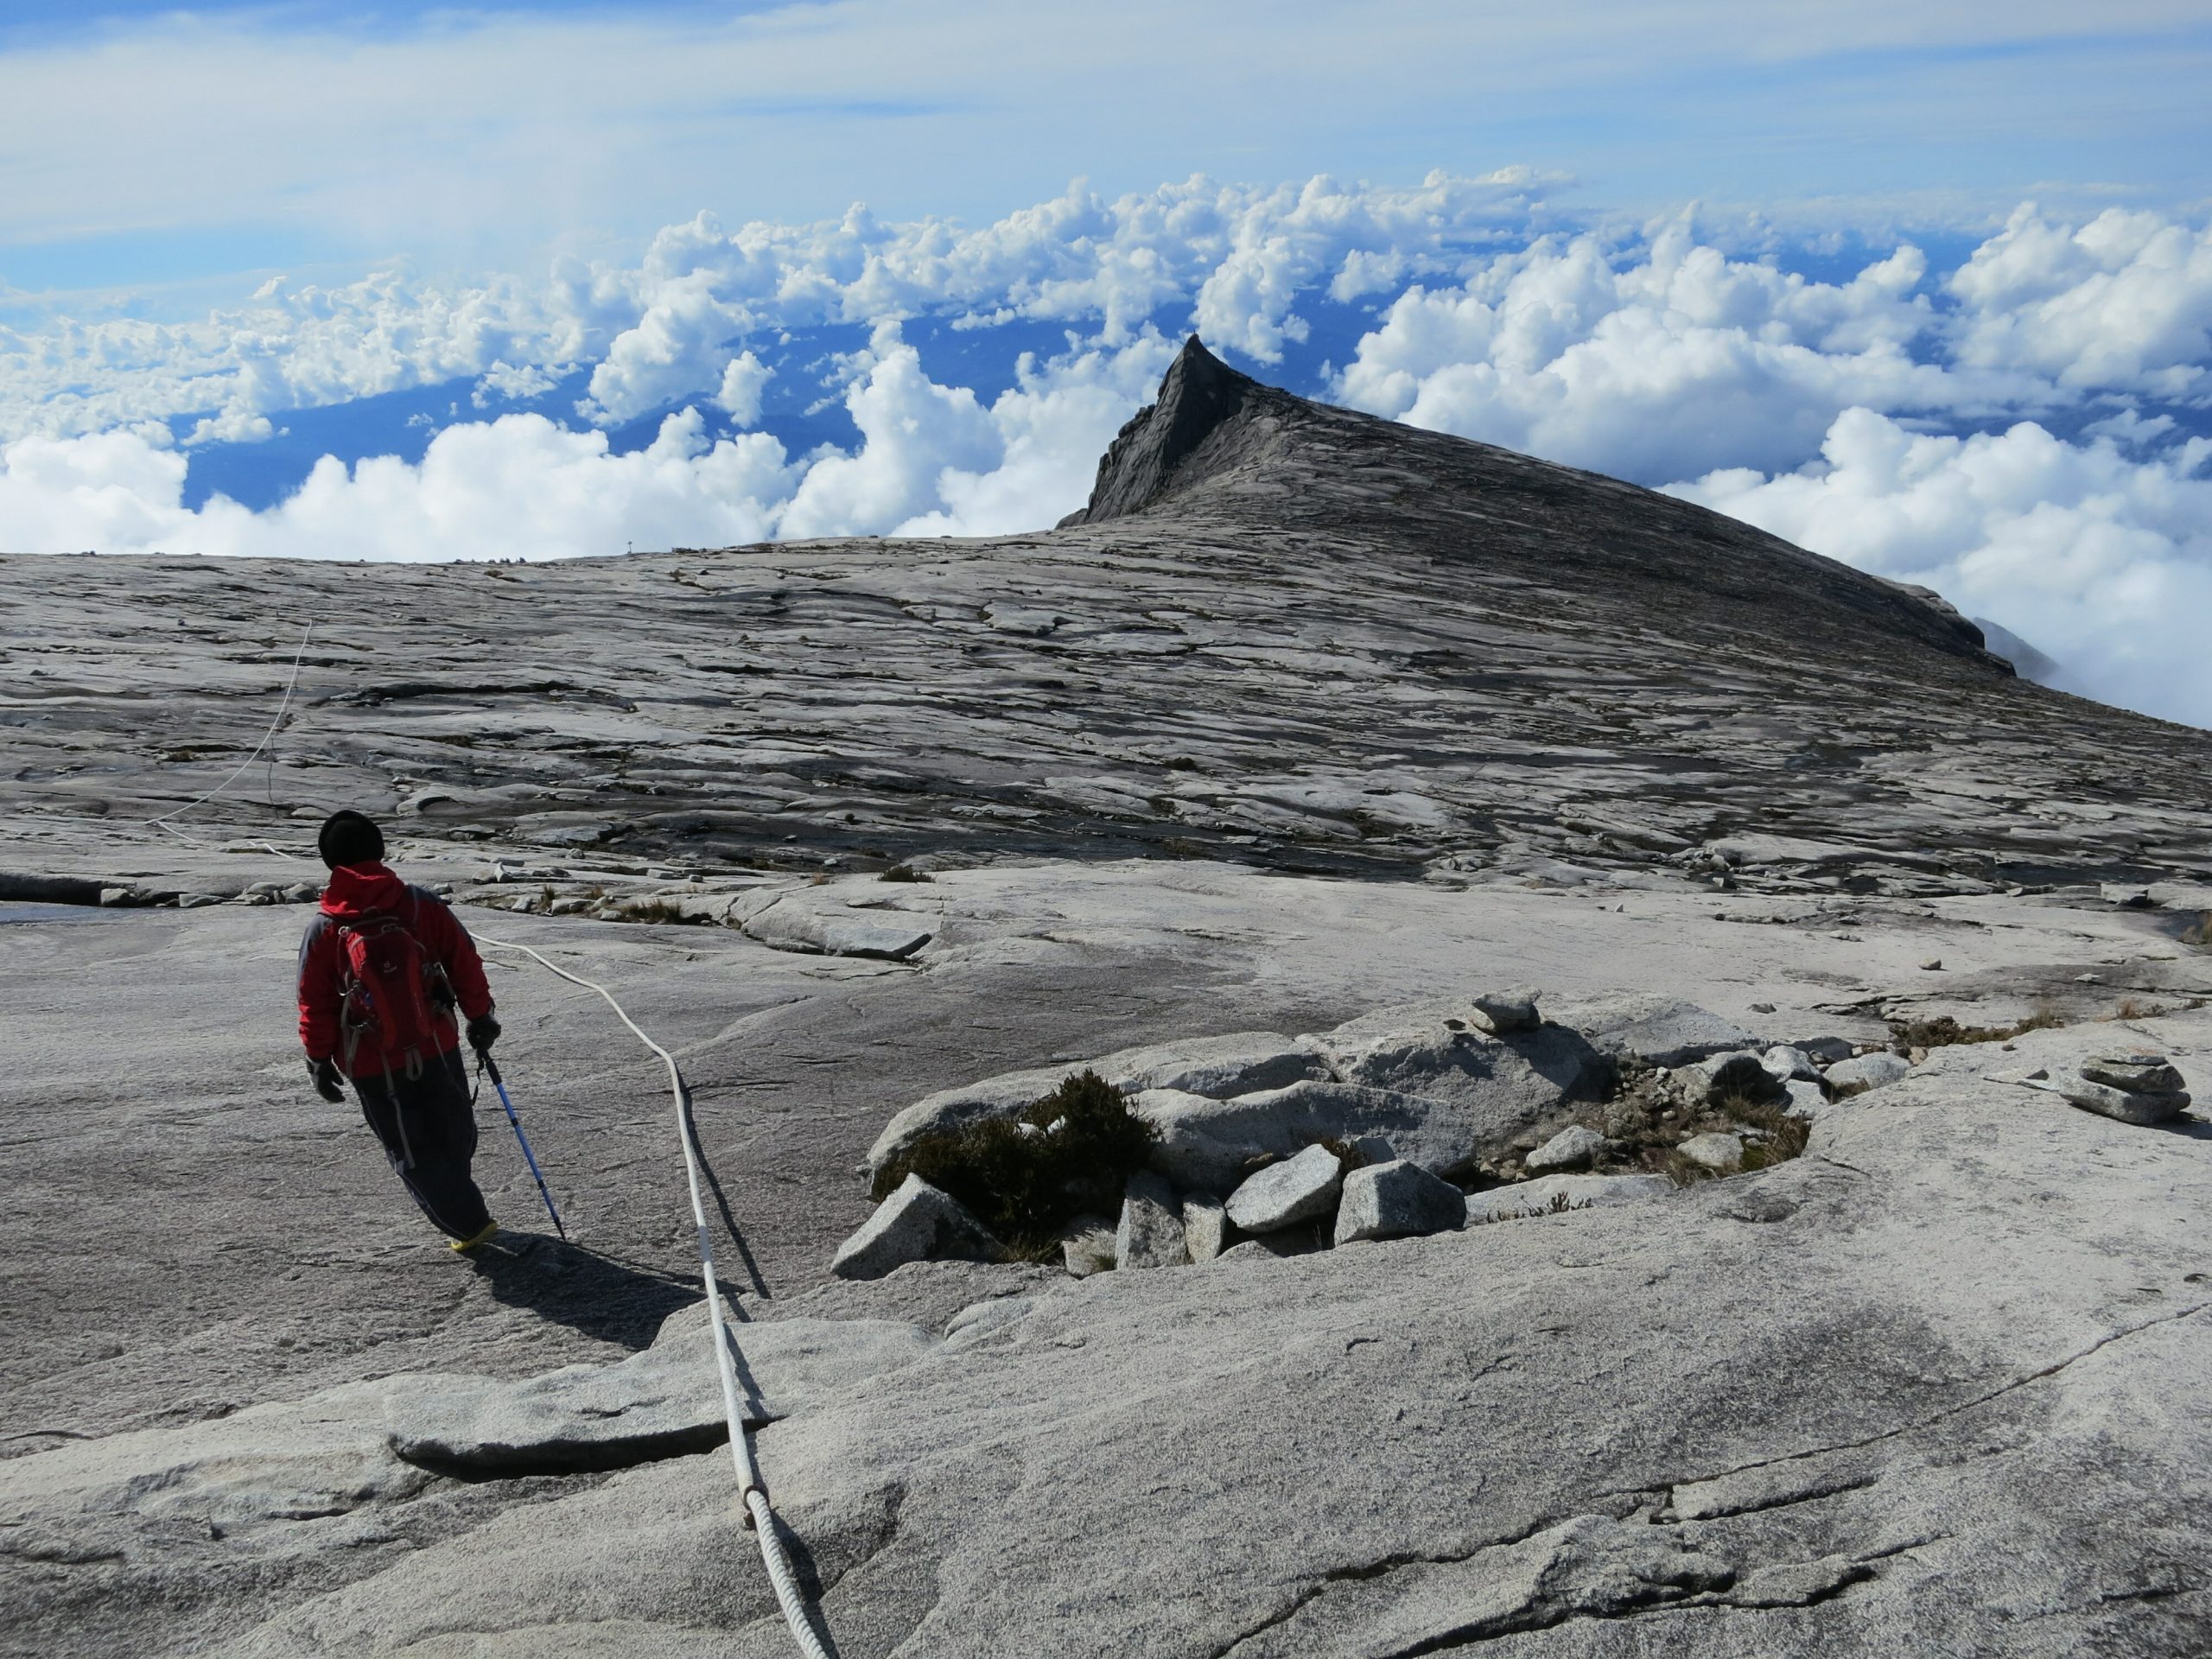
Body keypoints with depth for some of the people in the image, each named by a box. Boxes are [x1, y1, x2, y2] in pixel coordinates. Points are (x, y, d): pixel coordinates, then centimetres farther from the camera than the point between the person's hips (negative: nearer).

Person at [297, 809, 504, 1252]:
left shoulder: (323, 930, -9)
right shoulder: (422, 905, -8)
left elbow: (315, 1005, -3)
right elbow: (465, 961, -2)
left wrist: (320, 1061, 9)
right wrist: (479, 1015, 11)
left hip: (373, 1066, -1)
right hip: (437, 1047, 1)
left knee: (411, 1150, 11)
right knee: (454, 1133, 23)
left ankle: (467, 1223, 12)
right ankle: (455, 1199, 40)